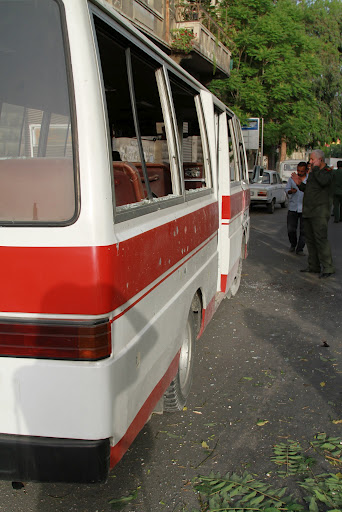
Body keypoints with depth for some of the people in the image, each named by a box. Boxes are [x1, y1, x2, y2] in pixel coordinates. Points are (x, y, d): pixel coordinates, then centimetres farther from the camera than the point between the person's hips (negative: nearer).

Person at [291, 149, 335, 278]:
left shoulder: (328, 172, -7)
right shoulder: (312, 173, 19)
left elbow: (323, 181, -29)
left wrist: (316, 168, -16)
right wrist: (299, 183, 9)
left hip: (320, 211, -9)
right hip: (308, 211, 9)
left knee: (321, 238, -13)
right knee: (310, 239, 10)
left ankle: (327, 267, -9)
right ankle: (314, 266, 18)